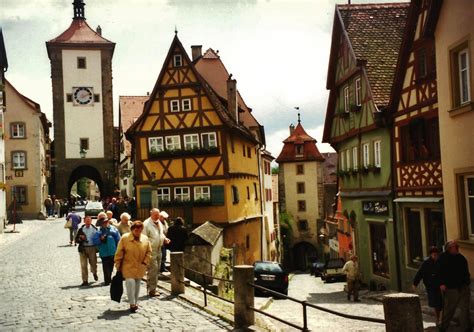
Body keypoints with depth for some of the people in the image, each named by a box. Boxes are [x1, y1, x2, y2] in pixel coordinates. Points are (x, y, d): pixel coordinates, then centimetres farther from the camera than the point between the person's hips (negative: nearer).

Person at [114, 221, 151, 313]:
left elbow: (149, 251, 10)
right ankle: (132, 304, -7)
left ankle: (135, 303, 24)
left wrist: (145, 262, -1)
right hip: (128, 267, -4)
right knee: (130, 283, -17)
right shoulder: (125, 238, -8)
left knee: (137, 285, 11)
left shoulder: (145, 239, 1)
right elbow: (119, 253, -4)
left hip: (140, 268, 4)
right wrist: (118, 265, -3)